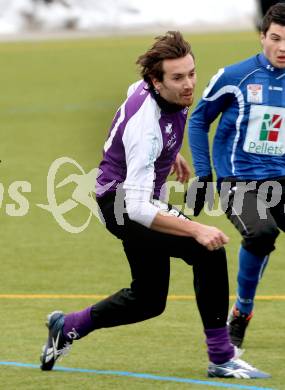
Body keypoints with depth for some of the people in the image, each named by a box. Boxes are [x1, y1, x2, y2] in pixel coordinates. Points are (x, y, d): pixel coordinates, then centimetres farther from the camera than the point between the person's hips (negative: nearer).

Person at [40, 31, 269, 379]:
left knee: (149, 299, 19)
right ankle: (221, 358, -18)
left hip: (136, 197, 10)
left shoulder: (150, 87, -9)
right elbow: (137, 207, -38)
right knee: (209, 252, -25)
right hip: (122, 202, -10)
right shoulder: (146, 126, -34)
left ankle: (67, 327, 34)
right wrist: (195, 230, -46)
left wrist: (172, 154, 27)